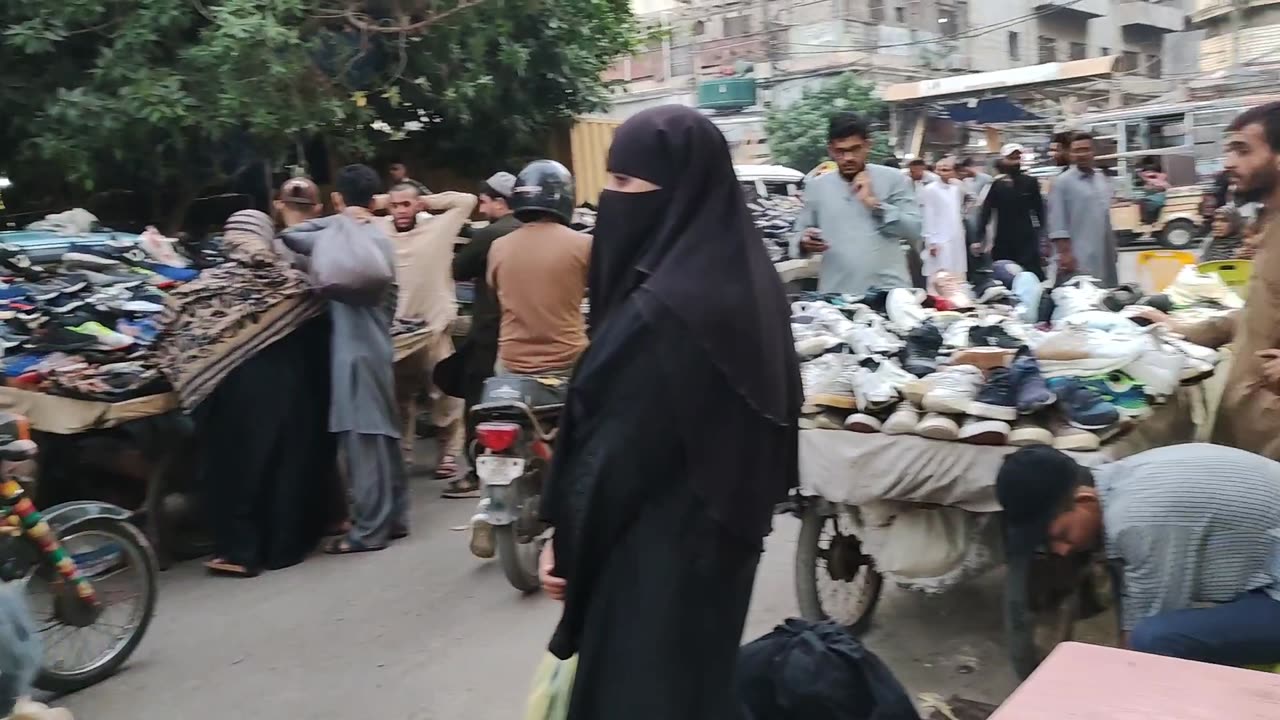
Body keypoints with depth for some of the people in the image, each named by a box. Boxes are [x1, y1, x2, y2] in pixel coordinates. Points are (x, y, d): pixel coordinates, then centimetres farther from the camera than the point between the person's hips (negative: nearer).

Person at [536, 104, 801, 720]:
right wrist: (740, 511, 18)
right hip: (720, 534, 9)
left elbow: (613, 448, -22)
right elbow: (765, 415, 9)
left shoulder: (660, 309, -27)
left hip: (654, 552, -9)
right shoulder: (747, 280, 1)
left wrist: (566, 546, -7)